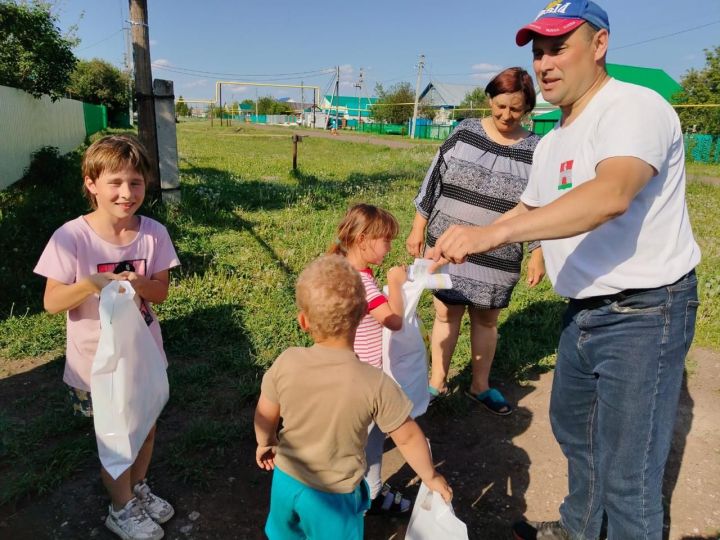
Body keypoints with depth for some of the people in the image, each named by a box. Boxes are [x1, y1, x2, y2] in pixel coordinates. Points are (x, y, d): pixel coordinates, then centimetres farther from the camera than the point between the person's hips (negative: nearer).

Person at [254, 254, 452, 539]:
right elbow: (408, 438, -16)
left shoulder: (286, 363, -23)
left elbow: (265, 416, -7)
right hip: (334, 495, -2)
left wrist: (265, 442, 16)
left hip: (286, 479, 2)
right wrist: (431, 477, 3)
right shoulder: (375, 383, -30)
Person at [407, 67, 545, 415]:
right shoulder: (464, 132, -1)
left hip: (497, 258, 0)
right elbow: (433, 182, 3)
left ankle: (480, 386, 32)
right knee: (446, 314, 8)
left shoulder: (535, 151, -2)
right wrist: (418, 229, 3)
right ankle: (437, 383, 26)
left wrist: (538, 256, 2)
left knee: (486, 320, 13)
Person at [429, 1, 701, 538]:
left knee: (627, 472, -1)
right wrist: (465, 244, 17)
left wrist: (493, 233, -45)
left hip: (644, 313, -9)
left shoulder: (636, 107, -18)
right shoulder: (552, 142, 10)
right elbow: (530, 209, 23)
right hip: (586, 310, 9)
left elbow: (611, 194, -38)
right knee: (572, 427, 24)